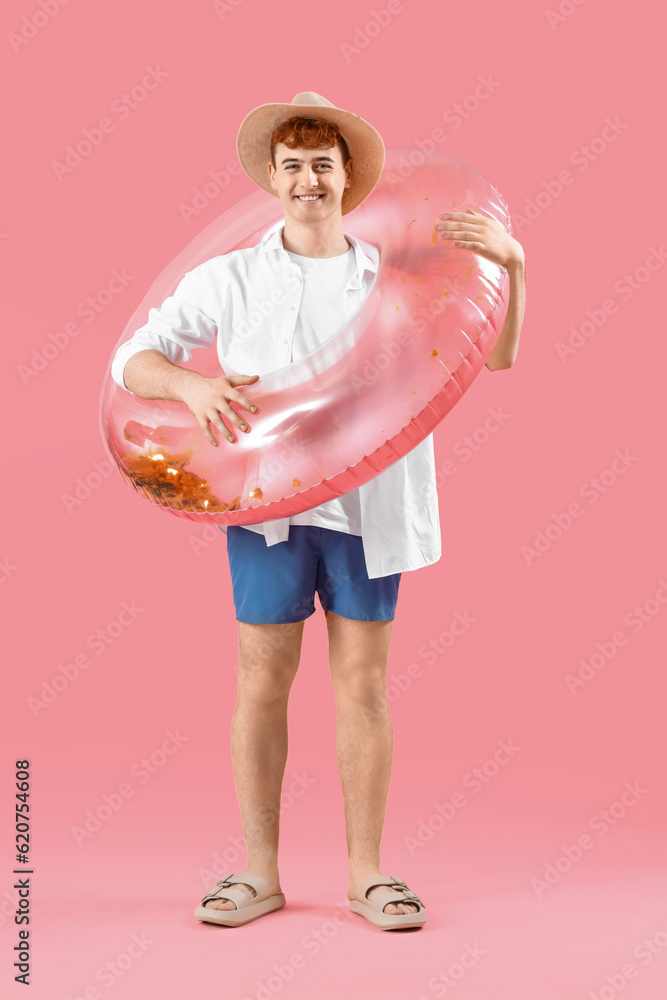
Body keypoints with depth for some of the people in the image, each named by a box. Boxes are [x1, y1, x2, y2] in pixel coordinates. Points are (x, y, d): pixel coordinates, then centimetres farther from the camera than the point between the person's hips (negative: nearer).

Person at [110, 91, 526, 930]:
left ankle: (367, 872, 18)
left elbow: (497, 354, 7)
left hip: (368, 506, 1)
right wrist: (192, 385, -17)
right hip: (268, 501, 0)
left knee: (363, 682, 6)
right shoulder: (229, 279, 5)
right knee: (262, 681, 4)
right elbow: (133, 360, 4)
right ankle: (259, 872, 18)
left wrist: (512, 265, -9)